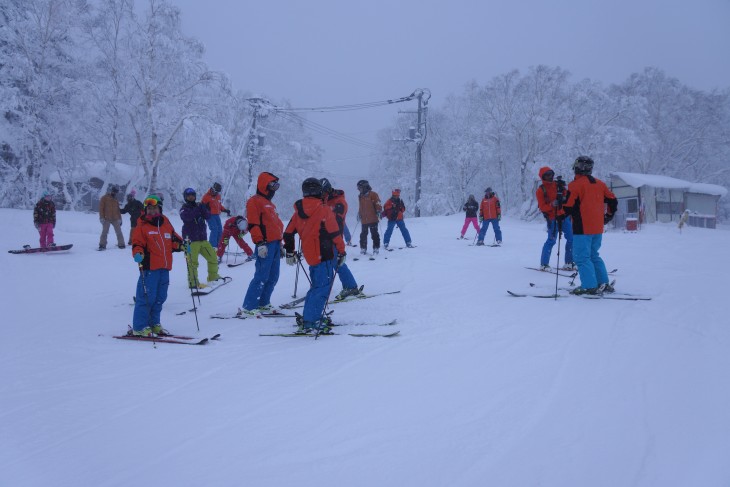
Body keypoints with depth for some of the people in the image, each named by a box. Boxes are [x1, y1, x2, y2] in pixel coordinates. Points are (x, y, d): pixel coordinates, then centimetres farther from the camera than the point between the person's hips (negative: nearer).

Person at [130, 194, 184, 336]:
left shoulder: (166, 224, 15)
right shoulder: (142, 226, -1)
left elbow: (173, 240, 22)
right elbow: (137, 244, -7)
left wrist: (181, 245, 4)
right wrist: (138, 254, -26)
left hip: (164, 268, 6)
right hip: (149, 267, -6)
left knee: (160, 297, 13)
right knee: (146, 297, -8)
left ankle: (154, 323, 26)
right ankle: (139, 327, 0)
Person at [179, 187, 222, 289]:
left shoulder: (199, 206, 14)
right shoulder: (184, 209, 1)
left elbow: (208, 216, 0)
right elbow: (186, 217, -21)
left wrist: (203, 209, -17)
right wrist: (196, 209, -25)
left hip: (203, 239, 6)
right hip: (191, 240, -6)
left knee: (213, 257, 13)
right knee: (192, 261, -15)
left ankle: (213, 277, 29)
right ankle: (193, 282, -12)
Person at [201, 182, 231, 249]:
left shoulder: (218, 196, 16)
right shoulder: (207, 196, -6)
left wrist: (225, 210, 13)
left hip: (217, 215, 8)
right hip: (210, 215, -8)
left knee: (220, 231, 4)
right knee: (214, 229, -19)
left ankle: (217, 245, 12)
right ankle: (213, 246, -19)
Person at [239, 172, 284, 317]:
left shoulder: (269, 203, 23)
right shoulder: (254, 201, -6)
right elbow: (253, 225, -15)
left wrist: (279, 243, 25)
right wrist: (260, 243, -22)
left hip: (275, 244, 9)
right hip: (266, 245, -9)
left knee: (273, 277, 10)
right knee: (261, 277, -12)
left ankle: (263, 303, 19)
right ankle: (248, 307, -10)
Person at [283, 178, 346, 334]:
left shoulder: (298, 211, 8)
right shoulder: (324, 210, -11)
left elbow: (288, 233, 13)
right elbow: (335, 234, -10)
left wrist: (290, 252, 26)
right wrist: (342, 251, 2)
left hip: (310, 255, 7)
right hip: (324, 255, -7)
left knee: (317, 286, 19)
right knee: (322, 287, -6)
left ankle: (312, 317, 24)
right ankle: (309, 322, -11)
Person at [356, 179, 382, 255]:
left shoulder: (373, 194, -5)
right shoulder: (361, 196, 15)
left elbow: (378, 205, -8)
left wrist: (378, 211, -17)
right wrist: (359, 214, 23)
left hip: (373, 219, -6)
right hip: (364, 220, 6)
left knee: (374, 234, -1)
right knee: (363, 235, 8)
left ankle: (376, 249, 5)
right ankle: (363, 249, 15)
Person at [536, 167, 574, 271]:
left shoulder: (557, 184, 9)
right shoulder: (540, 190, -4)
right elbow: (542, 207, -9)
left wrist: (562, 188, -12)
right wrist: (552, 205, -27)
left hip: (564, 215, 5)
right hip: (552, 218, -5)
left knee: (571, 239, 3)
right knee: (551, 240, -9)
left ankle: (569, 263, 13)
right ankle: (544, 264, 2)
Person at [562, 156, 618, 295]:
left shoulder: (575, 185, -10)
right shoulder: (600, 184, 11)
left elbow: (568, 207, -13)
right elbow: (613, 201, 16)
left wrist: (559, 217, 2)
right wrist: (609, 215, 30)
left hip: (582, 228, -7)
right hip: (598, 229, 8)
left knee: (581, 257, -3)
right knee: (594, 256, 18)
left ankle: (589, 286, -9)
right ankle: (604, 284, 17)